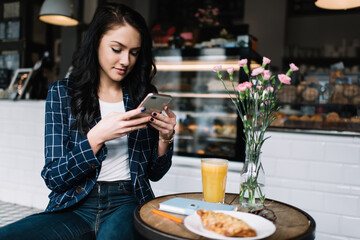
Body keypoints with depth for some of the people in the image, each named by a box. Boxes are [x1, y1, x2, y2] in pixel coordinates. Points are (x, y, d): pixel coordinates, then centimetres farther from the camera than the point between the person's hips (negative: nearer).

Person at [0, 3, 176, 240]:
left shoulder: (146, 95, 7)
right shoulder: (62, 92, 3)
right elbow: (53, 177, -4)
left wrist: (165, 137, -8)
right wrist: (97, 136, -19)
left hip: (128, 202, -1)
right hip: (75, 207, 2)